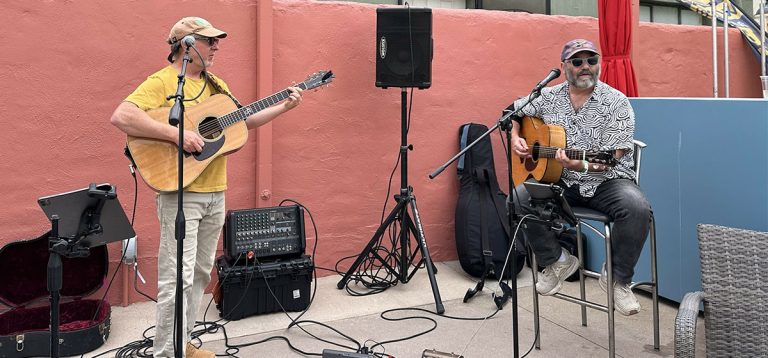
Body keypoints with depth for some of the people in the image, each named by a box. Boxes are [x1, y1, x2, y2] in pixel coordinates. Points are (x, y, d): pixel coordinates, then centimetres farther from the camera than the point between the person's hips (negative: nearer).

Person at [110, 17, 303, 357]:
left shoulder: (216, 85, 15)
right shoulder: (161, 82, -9)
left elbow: (243, 119, 22)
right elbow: (121, 117, -21)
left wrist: (283, 106, 14)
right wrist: (177, 134, -27)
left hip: (215, 192, 8)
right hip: (180, 193, -8)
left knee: (200, 273, 15)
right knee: (178, 278, -6)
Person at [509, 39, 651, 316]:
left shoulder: (616, 102, -7)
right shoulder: (548, 97, 4)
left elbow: (611, 157, -15)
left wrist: (582, 166, -34)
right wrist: (515, 137, -1)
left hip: (607, 180, -2)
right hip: (560, 180, 3)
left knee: (637, 208, -32)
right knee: (518, 199, -23)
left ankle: (618, 277, -5)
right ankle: (556, 261, 0)